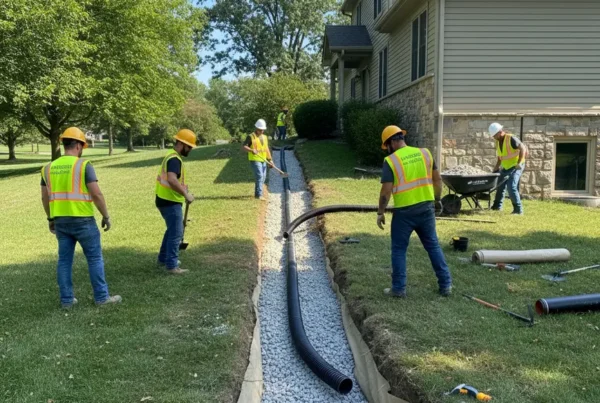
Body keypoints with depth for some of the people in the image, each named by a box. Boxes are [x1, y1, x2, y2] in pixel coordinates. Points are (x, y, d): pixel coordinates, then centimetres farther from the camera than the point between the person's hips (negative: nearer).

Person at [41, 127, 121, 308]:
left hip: (60, 221, 6)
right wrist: (106, 216, -5)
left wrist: (51, 219, 23)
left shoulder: (49, 167, 7)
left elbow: (45, 197, 12)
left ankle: (67, 299, 16)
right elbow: (96, 194, -15)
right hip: (83, 220, -5)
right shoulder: (84, 165, -11)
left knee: (64, 260, 11)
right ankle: (102, 297, 9)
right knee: (95, 258, 5)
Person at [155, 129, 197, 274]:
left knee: (172, 230, 23)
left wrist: (183, 185, 11)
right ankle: (172, 266, 2)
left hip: (166, 200, 11)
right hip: (170, 202, -11)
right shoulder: (174, 159, -20)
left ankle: (163, 259, 33)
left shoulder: (172, 156, 13)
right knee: (176, 233, -4)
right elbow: (172, 180, -36)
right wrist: (186, 194, -28)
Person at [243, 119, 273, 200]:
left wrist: (270, 159, 11)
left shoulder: (265, 137, 15)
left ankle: (257, 193, 24)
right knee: (259, 176, -17)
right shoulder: (251, 137, -5)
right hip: (255, 160, -7)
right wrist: (251, 150, -29)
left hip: (263, 160, 7)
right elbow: (243, 147, -12)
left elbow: (267, 149, 19)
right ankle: (259, 195, -18)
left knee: (263, 177, 10)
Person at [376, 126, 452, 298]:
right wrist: (437, 200, 20)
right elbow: (437, 179, 9)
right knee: (433, 246, 15)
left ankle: (399, 288, 14)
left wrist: (380, 213, -3)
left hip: (404, 212, -4)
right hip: (426, 208, 4)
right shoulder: (425, 153, 4)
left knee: (399, 250, 10)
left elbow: (386, 191, -13)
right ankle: (446, 285, 20)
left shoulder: (390, 161, -10)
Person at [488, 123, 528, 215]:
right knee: (500, 186, 15)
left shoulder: (511, 139, -19)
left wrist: (519, 163, -30)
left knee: (511, 187, -20)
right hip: (505, 167, 9)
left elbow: (522, 148, -24)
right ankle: (497, 206, 33)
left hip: (516, 166, -9)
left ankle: (518, 210, -14)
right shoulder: (498, 142, 6)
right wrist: (496, 169, 9)